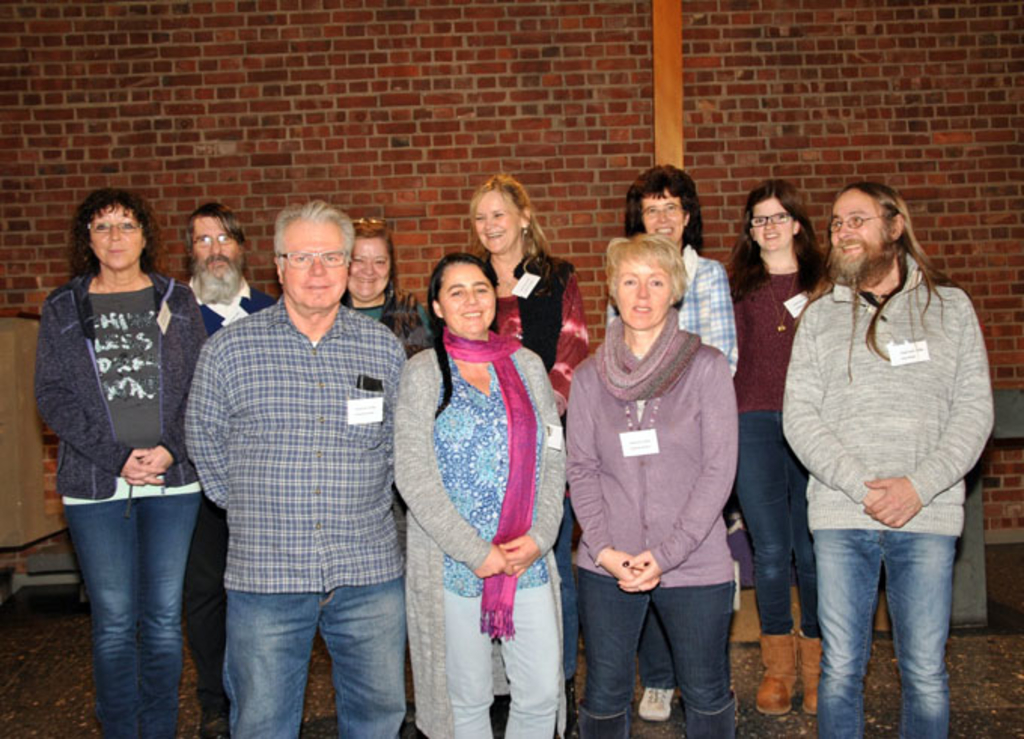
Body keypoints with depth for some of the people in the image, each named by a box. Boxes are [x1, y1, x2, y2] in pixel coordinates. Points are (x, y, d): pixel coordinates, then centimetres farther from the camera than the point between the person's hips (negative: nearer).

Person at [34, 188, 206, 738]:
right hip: (96, 486, 0)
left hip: (173, 481, 0)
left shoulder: (178, 301, 7)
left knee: (164, 616, 6)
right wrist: (116, 458, -11)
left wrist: (171, 448, -11)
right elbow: (51, 395, 0)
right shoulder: (62, 309, 6)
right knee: (113, 621, 4)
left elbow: (201, 387, 4)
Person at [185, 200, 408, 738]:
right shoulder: (228, 350, -2)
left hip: (370, 574, 2)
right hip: (264, 574, -1)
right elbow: (205, 445, 8)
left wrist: (363, 507, 10)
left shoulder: (384, 348, 4)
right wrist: (256, 510, 6)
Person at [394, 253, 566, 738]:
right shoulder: (423, 373, -2)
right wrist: (477, 552, -13)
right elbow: (413, 476, -8)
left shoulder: (527, 366, 8)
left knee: (543, 694, 7)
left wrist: (540, 536, -6)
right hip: (452, 566, -3)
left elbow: (554, 459, 7)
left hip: (529, 561, 3)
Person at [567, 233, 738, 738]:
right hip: (607, 566, 2)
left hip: (695, 565, -1)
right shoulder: (590, 377, 4)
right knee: (604, 697, 12)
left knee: (706, 697, 13)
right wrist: (604, 548, -11)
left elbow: (718, 469, -8)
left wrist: (665, 554, -13)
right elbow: (580, 469, 3)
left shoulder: (707, 367, -4)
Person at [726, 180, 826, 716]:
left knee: (813, 549, 2)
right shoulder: (738, 284, 10)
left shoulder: (823, 281, 10)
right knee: (770, 550, 2)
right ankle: (778, 667, 19)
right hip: (756, 424, 0)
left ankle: (817, 667, 19)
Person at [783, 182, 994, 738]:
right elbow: (799, 417, 1)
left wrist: (918, 486, -10)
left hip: (928, 516, 0)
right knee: (841, 667, 5)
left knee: (926, 673, 5)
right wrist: (862, 485, -12)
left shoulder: (950, 307, 9)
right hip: (840, 516, 1)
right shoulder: (820, 316, 10)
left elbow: (975, 411, 3)